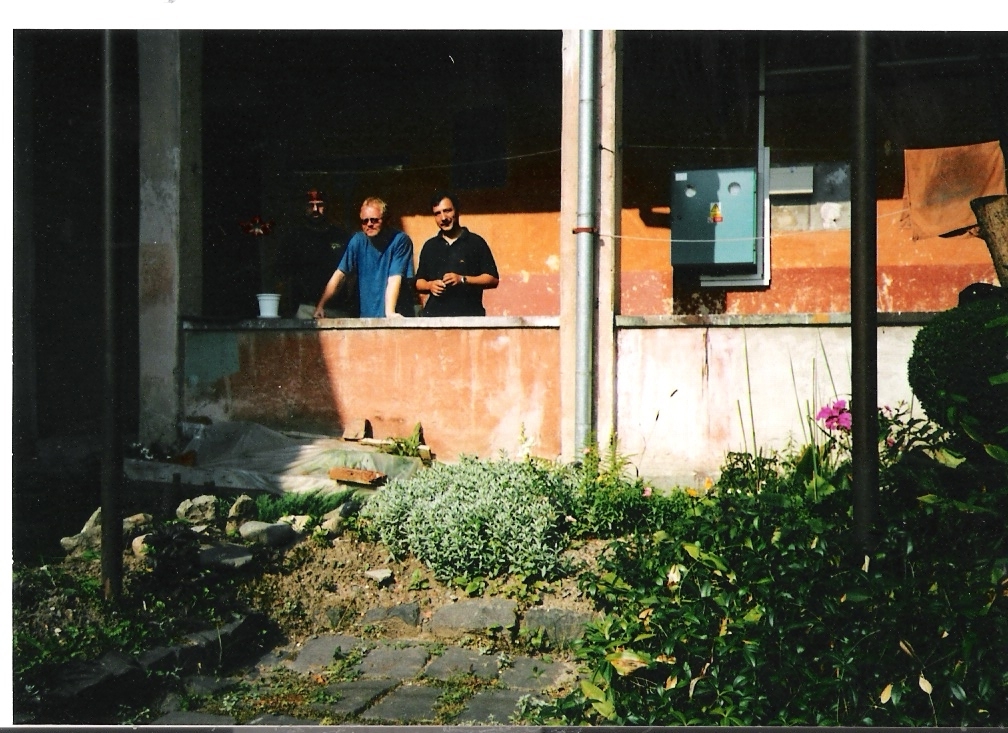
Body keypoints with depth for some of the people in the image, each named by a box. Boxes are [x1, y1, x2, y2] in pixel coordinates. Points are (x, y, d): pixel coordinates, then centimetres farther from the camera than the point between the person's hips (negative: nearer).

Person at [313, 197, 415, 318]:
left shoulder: (400, 240, -5)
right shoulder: (358, 241, 6)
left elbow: (394, 279, -14)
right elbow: (340, 274, 5)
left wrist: (389, 312, -25)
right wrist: (320, 306, -2)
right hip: (366, 316, 3)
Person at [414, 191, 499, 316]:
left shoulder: (476, 243, 7)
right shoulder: (429, 246, 19)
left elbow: (493, 279, 2)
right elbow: (419, 283, 21)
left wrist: (463, 279, -10)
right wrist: (430, 285, -1)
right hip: (434, 314, 3)